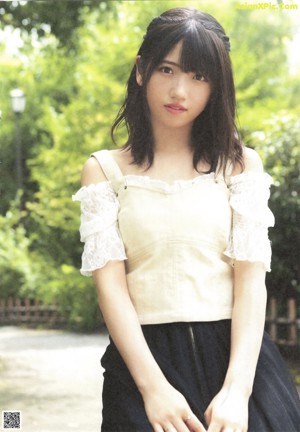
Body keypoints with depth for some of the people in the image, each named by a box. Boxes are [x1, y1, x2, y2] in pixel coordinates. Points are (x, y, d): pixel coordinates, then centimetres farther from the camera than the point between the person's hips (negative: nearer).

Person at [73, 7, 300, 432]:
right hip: (144, 356, -1)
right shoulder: (104, 170, 6)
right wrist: (154, 387, -18)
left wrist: (236, 389, -17)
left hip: (236, 353, 1)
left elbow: (252, 277, -2)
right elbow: (109, 281, -4)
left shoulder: (240, 164, 7)